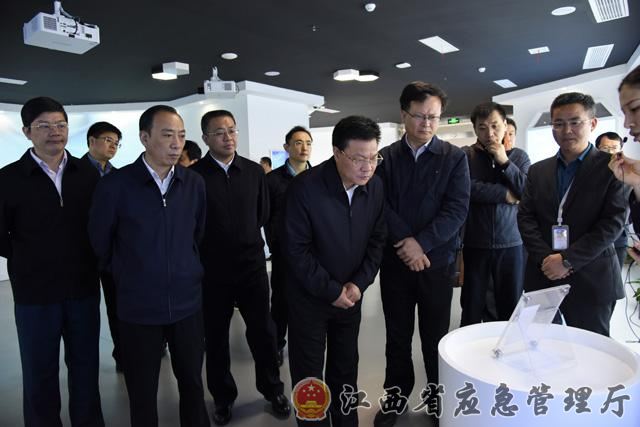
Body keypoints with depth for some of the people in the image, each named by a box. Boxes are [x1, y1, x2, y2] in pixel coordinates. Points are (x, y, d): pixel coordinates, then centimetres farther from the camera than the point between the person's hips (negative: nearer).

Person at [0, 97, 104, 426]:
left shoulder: (88, 174, -1)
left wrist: (88, 259, -1)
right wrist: (30, 260, -2)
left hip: (84, 287, 2)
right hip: (34, 292, -1)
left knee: (85, 366, 16)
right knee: (39, 372, 14)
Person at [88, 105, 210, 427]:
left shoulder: (194, 184, -2)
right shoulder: (114, 185, -12)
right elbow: (99, 243, 1)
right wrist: (128, 276, 12)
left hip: (188, 302, 3)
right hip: (138, 307, -2)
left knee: (192, 383, 17)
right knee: (142, 393, 15)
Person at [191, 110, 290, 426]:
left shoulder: (254, 171, 2)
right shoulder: (194, 175, -8)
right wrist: (212, 248, 4)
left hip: (252, 263, 2)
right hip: (212, 269, -2)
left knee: (263, 330, 11)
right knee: (216, 335, 12)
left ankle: (272, 389, 32)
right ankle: (223, 397, 33)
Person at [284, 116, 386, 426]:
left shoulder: (376, 186, -6)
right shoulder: (305, 187, -21)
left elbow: (377, 240, 1)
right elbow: (296, 249, -18)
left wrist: (359, 284, -9)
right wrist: (331, 290, -15)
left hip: (351, 295, 4)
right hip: (309, 296, -4)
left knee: (346, 369, 19)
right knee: (309, 375, 10)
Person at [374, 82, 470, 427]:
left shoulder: (454, 157, 0)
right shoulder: (385, 157, 2)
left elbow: (457, 209, -9)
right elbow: (379, 204, -6)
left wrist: (421, 243, -17)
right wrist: (406, 241, -16)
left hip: (437, 260, -1)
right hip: (395, 260, 1)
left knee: (435, 337, 12)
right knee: (397, 336, 13)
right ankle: (396, 396, 32)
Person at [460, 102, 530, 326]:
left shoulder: (519, 156, 8)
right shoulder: (464, 155, -1)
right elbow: (467, 188, -17)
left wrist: (504, 161, -9)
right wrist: (506, 194, -9)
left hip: (511, 244, 2)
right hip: (474, 245, -2)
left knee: (512, 310, 9)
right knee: (471, 311, 7)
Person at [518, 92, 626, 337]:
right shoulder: (538, 171, 11)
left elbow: (613, 222, -9)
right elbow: (525, 217, 4)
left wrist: (567, 259, -14)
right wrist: (545, 258, -10)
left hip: (591, 280, -3)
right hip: (542, 277, 3)